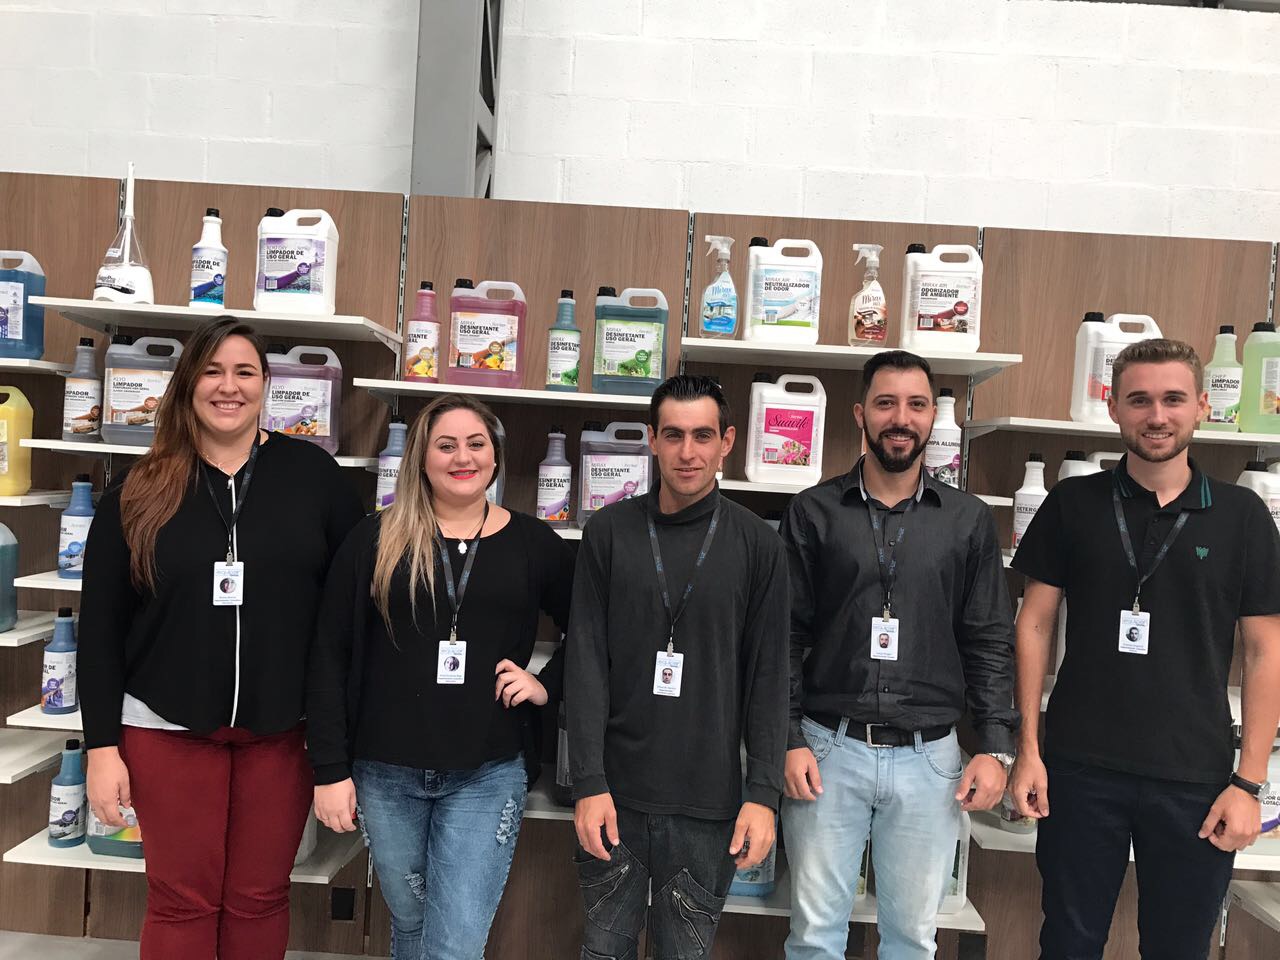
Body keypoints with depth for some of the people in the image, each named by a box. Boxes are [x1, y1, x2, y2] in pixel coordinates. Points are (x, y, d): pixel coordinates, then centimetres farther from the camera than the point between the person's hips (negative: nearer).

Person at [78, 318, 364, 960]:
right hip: (169, 726, 0)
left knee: (259, 899, 12)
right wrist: (102, 745, -1)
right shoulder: (140, 493, 0)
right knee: (181, 903, 10)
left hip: (280, 727, 0)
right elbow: (100, 626, 2)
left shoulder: (313, 473, -2)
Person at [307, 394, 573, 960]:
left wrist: (547, 685, -3)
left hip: (487, 775, -1)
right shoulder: (375, 541, -1)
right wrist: (331, 770, -4)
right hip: (386, 772, 1)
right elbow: (330, 658, -1)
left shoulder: (533, 545, 0)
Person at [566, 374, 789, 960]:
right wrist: (588, 783, -9)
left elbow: (768, 677, -2)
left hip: (708, 802, 0)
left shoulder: (757, 544, -2)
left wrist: (763, 792, -7)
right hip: (615, 791, 1)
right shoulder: (609, 532, -1)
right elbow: (585, 664, -4)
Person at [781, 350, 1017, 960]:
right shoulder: (813, 512, 1)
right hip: (828, 748, -1)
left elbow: (990, 642, 6)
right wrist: (789, 741, -6)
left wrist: (996, 747, -1)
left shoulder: (969, 521, 5)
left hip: (929, 755, 1)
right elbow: (785, 637, 0)